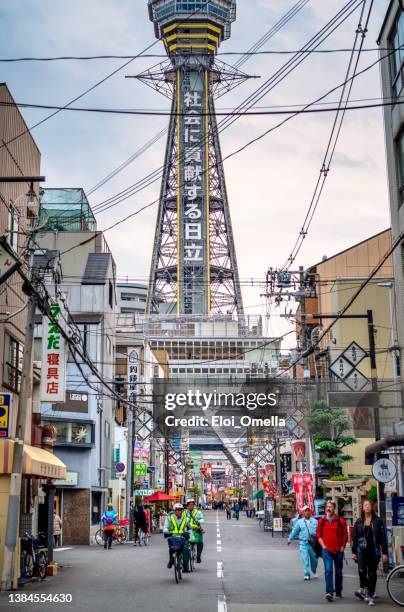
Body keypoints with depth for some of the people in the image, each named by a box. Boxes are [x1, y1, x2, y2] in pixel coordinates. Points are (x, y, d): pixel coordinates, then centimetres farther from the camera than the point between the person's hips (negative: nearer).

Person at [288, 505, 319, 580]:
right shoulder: (299, 522, 5)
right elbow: (294, 531, 11)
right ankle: (307, 574, -3)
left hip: (313, 543, 1)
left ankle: (314, 572, 36)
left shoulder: (315, 521, 6)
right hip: (303, 543, -1)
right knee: (305, 559, -9)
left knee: (314, 559, 10)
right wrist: (290, 539, 16)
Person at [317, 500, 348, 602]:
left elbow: (345, 535, 4)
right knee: (328, 570, -14)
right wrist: (323, 546, -1)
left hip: (338, 550, 1)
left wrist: (342, 547, 0)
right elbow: (319, 534, 9)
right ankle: (329, 592, -21)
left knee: (338, 572, 10)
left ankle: (338, 593, 23)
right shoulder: (322, 521, 4)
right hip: (327, 550, -1)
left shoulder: (340, 520, 0)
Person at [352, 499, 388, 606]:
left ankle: (370, 596, 13)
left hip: (374, 550, -1)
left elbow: (383, 537, 1)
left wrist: (384, 552, -3)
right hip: (362, 550, 1)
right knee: (361, 570, -20)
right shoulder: (359, 522, 7)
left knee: (372, 573, 3)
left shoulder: (378, 521, 2)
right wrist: (353, 552, 7)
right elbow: (354, 537, 10)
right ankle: (364, 589, -4)